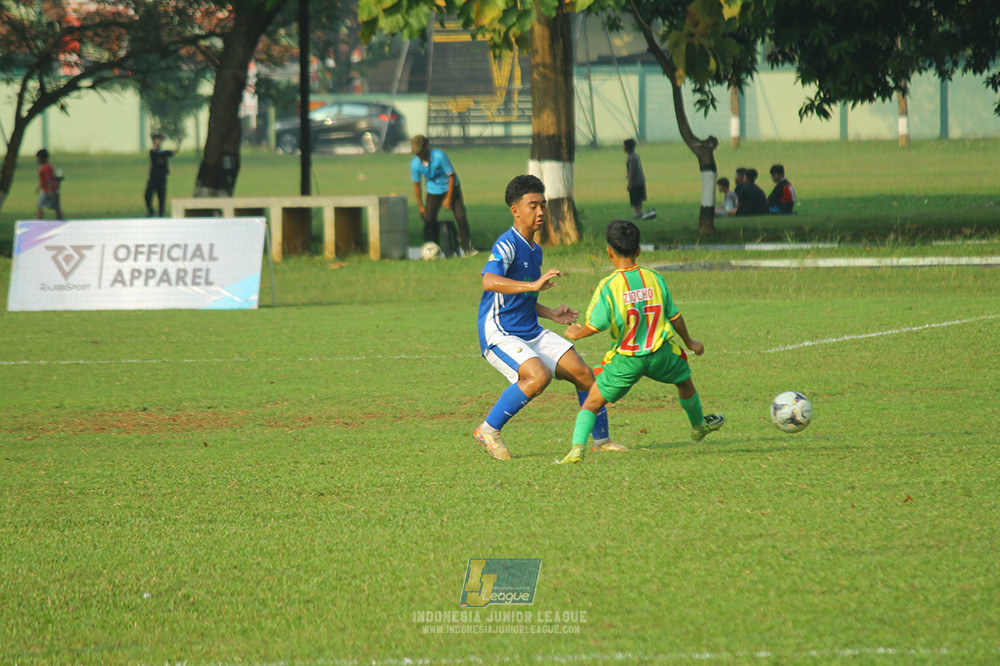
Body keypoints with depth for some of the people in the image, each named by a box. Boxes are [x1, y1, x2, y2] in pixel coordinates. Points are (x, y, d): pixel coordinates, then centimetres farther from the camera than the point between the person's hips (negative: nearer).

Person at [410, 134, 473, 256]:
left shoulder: (439, 156, -27)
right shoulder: (415, 163, -16)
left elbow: (451, 176, -18)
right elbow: (416, 184, -1)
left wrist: (448, 198, -18)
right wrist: (420, 205, 0)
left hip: (451, 188, -3)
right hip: (433, 191, 3)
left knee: (460, 216, -11)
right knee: (428, 218, -12)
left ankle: (467, 248, -1)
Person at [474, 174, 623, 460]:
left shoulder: (535, 250, 14)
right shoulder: (507, 244, -16)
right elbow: (490, 282, -36)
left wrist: (551, 314, 15)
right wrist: (534, 285, -44)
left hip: (531, 332, 9)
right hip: (499, 334, -9)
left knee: (582, 373, 2)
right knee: (539, 375, -30)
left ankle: (601, 439, 18)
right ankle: (489, 431, -15)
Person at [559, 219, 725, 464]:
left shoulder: (608, 286, -14)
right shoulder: (655, 279, -2)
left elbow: (595, 325, -17)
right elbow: (674, 317, 7)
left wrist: (576, 333, 5)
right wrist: (689, 342, 24)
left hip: (625, 359, -3)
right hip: (660, 352, 3)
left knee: (592, 402, 6)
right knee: (684, 380, 33)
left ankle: (577, 446, -14)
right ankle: (699, 426, 55)